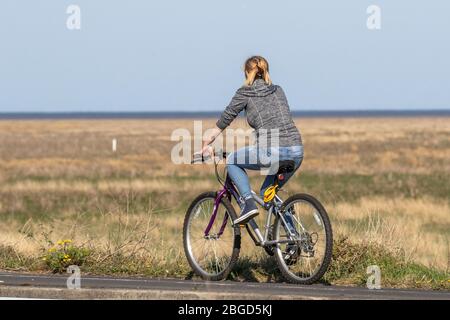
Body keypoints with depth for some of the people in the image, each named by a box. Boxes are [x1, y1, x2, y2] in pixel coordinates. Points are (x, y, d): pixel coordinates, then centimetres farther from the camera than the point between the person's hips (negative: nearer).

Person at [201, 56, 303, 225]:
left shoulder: (245, 93, 8)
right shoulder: (278, 91, 22)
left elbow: (225, 119, 12)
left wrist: (206, 145, 23)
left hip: (271, 152, -5)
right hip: (296, 152, 5)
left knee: (232, 161, 21)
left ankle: (249, 203, 1)